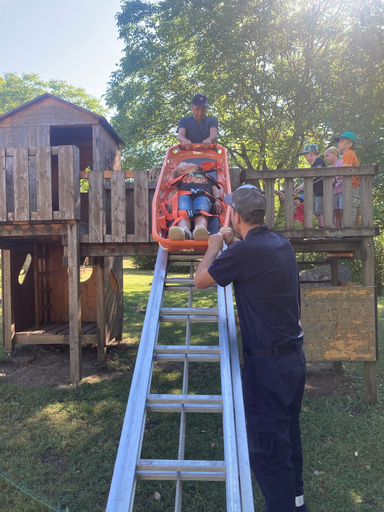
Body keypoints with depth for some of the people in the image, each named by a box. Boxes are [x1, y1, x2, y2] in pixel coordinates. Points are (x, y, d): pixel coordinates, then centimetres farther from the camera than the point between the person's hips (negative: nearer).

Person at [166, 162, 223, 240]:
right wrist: (170, 202, 3)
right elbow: (173, 190, 26)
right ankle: (183, 231, -65)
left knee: (200, 214, -37)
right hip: (184, 195, 1)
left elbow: (215, 189, 28)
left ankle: (200, 231, -67)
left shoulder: (207, 177, 43)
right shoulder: (181, 177, 41)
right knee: (183, 214, -36)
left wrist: (218, 200, 5)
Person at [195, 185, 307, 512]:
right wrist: (233, 245, 22)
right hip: (295, 355, 9)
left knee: (267, 448, 6)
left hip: (268, 363, -9)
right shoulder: (281, 243, 3)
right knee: (288, 434, 25)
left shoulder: (246, 250, -22)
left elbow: (201, 280, -9)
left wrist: (215, 247, 6)